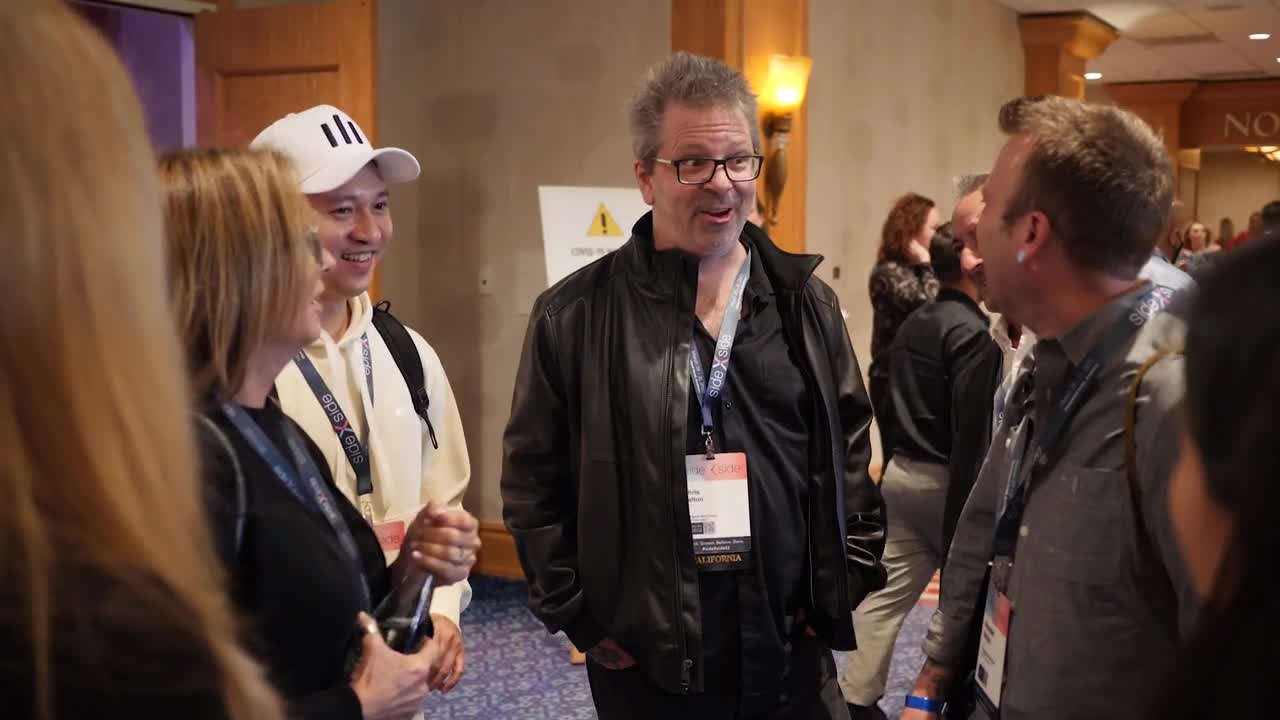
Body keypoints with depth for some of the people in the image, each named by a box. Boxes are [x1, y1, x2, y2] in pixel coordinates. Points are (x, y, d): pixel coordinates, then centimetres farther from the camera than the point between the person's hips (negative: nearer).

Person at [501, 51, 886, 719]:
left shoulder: (806, 303, 4)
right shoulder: (576, 315, -6)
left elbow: (850, 452, 11)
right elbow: (534, 479, -1)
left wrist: (848, 579, 6)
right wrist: (578, 616, -3)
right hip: (644, 664, -2)